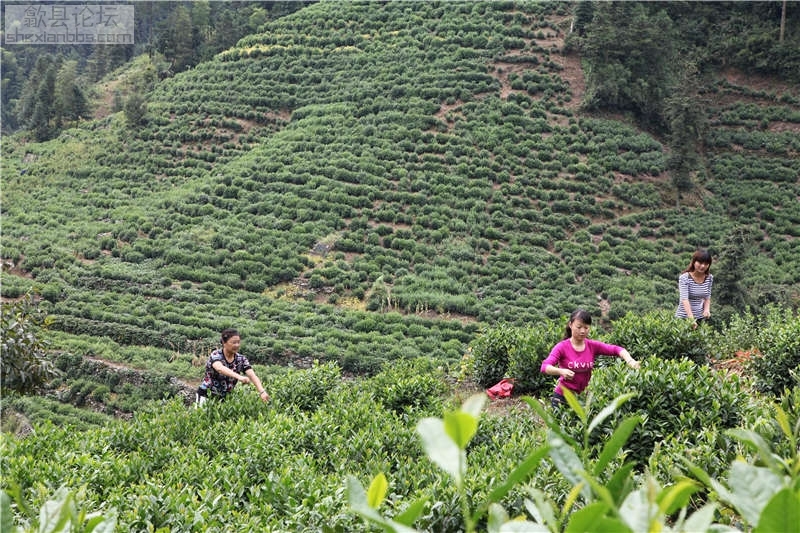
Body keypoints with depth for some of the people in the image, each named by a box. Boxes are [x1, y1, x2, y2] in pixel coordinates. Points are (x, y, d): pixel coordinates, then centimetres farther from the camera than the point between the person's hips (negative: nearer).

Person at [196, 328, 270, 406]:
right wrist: (239, 377, -56)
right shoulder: (216, 355, -18)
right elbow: (220, 368, -40)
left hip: (225, 398, 4)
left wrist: (262, 392, -37)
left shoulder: (241, 359, -6)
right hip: (207, 396, -4)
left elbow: (252, 376, -18)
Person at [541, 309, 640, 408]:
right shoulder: (562, 347, -12)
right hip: (563, 396, -3)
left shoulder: (593, 346, -2)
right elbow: (545, 367, -24)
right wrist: (561, 371, -44)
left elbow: (617, 349, -8)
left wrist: (630, 361, -28)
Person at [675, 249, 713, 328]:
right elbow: (685, 300, -24)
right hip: (684, 318, -4)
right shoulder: (684, 278, -14)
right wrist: (691, 319, -35)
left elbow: (707, 298, 12)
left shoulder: (709, 278, 3)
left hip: (701, 318, 4)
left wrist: (707, 309, -11)